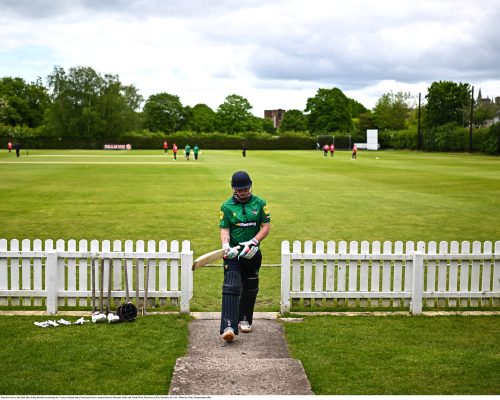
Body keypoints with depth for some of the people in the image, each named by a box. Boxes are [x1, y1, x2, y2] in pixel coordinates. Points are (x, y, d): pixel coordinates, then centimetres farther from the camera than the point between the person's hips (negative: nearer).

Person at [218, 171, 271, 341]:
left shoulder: (259, 203, 2)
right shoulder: (227, 206, 0)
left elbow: (266, 226, 0)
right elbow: (224, 229, -4)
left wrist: (253, 242, -14)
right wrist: (225, 245, -24)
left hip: (252, 252, 2)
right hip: (233, 252, -2)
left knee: (250, 288, 13)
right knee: (231, 287, -17)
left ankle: (244, 319, 34)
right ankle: (228, 326, -25)